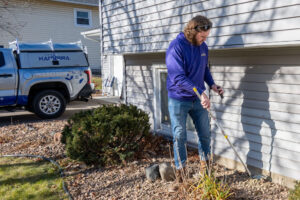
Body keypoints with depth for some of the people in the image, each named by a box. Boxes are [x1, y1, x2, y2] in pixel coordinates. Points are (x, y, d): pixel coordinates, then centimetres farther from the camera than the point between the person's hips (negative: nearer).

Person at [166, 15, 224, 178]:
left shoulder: (203, 47, 4)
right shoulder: (176, 47, -18)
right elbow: (178, 78, -25)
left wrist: (212, 84, -1)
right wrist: (200, 92, -30)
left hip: (197, 98, 6)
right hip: (178, 99, -6)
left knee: (205, 134, 12)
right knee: (179, 137, 4)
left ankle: (205, 165, 32)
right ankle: (180, 170, 20)